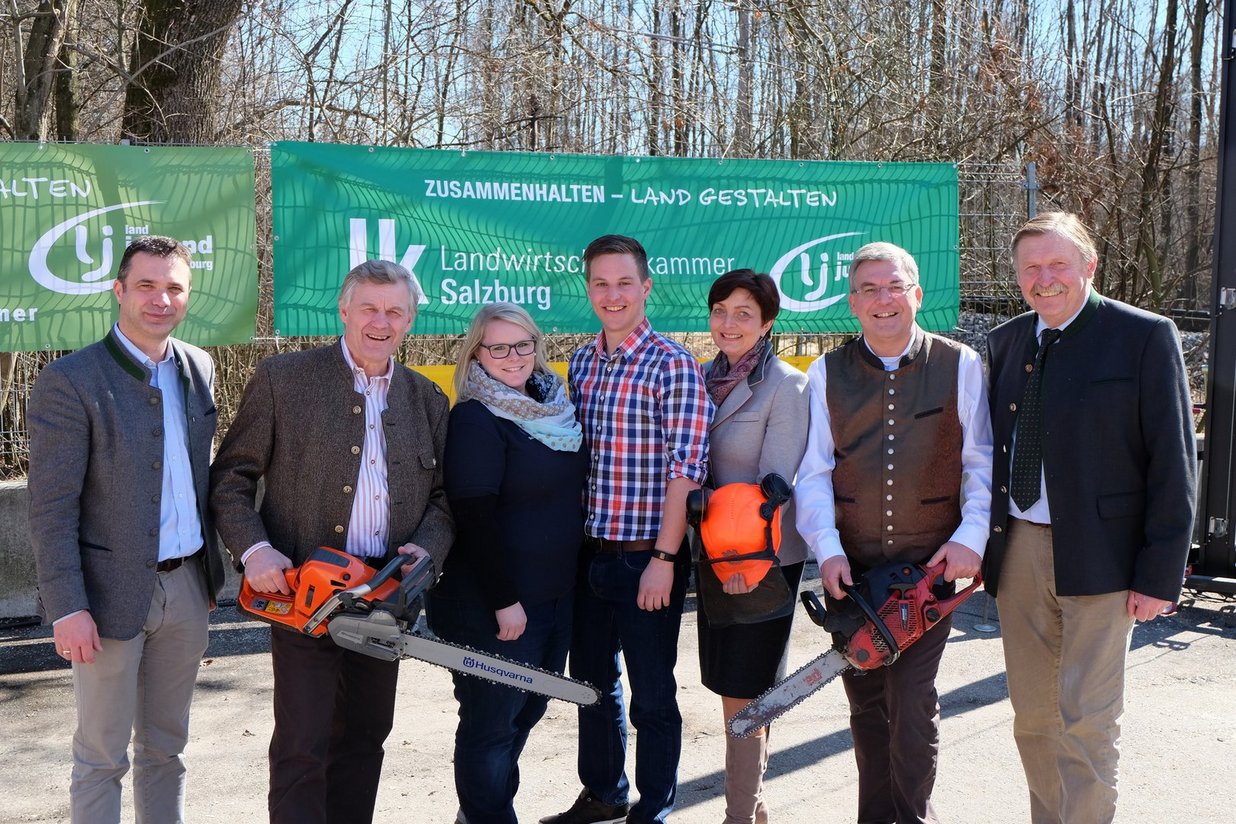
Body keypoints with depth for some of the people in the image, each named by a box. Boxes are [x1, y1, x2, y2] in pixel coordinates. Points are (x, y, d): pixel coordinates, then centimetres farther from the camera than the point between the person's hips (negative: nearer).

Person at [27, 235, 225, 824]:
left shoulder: (199, 368, 6)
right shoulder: (69, 381, -12)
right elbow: (51, 507, -14)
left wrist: (211, 567, 13)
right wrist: (67, 608, -17)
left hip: (187, 585, 6)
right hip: (113, 594, -5)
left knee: (165, 747, 18)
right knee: (102, 758, 7)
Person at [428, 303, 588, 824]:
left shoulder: (553, 406, 8)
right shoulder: (475, 418, -15)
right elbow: (474, 518, -19)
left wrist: (571, 578, 14)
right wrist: (505, 600, -21)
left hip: (557, 596, 8)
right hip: (493, 605, -8)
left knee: (529, 709, 18)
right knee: (493, 720, 3)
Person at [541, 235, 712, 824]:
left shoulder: (672, 365, -11)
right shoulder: (580, 363, 7)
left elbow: (685, 469, -15)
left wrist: (663, 559, -17)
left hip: (646, 558, -6)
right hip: (588, 554, 6)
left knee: (652, 696, 7)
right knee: (592, 681, 19)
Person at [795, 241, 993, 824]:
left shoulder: (961, 367, 1)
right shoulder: (827, 373, 4)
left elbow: (982, 464, 1)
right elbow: (813, 473, 0)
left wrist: (971, 537, -11)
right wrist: (827, 548, -12)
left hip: (930, 565, -2)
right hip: (852, 568, 2)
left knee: (912, 702, -3)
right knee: (865, 702, 11)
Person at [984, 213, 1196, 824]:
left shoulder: (1145, 337, -6)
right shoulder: (1005, 342, 9)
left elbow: (1173, 465, -7)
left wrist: (1160, 575, -11)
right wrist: (975, 546, 8)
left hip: (1099, 556, -5)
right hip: (1016, 550, 5)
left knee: (1086, 721, -2)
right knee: (1031, 716, 13)